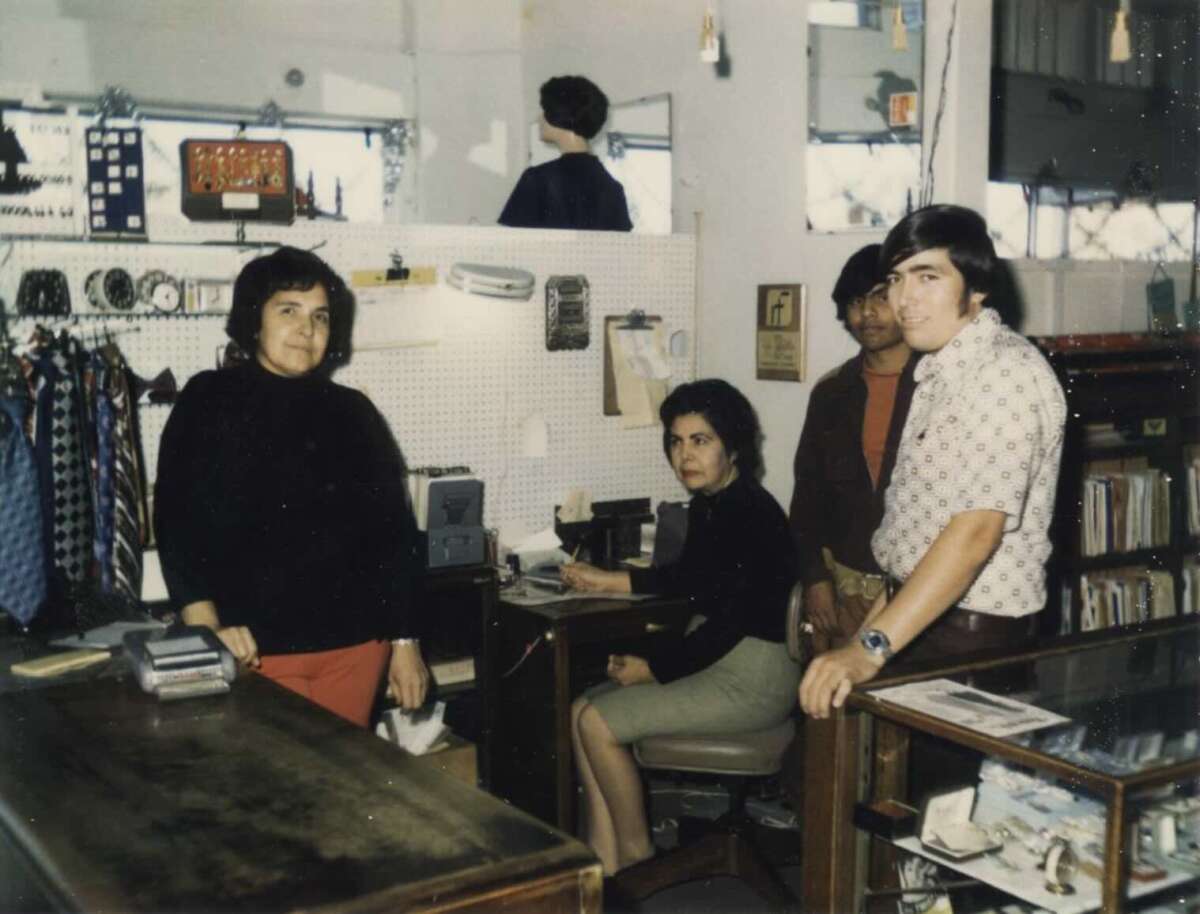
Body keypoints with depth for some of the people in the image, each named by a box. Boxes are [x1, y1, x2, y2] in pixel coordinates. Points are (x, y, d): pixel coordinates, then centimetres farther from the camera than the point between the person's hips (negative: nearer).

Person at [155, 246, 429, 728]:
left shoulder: (354, 413, 9)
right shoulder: (208, 401, 2)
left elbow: (392, 532, 11)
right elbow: (177, 521, -5)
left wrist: (404, 639, 7)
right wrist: (205, 626, -18)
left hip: (353, 645, 3)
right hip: (255, 648, -3)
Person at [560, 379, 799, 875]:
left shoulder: (752, 514, -20)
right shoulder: (708, 503, 8)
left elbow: (731, 621, -22)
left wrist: (652, 667, -12)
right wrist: (607, 581, 22)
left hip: (753, 678, -10)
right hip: (713, 658, 10)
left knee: (598, 723, -12)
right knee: (583, 709, 2)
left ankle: (637, 854, 8)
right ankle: (604, 864, 5)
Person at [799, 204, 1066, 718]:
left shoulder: (1005, 373, -19)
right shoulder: (939, 369, 12)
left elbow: (976, 531, -29)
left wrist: (872, 648, -35)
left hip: (970, 636, -8)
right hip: (918, 614, 8)